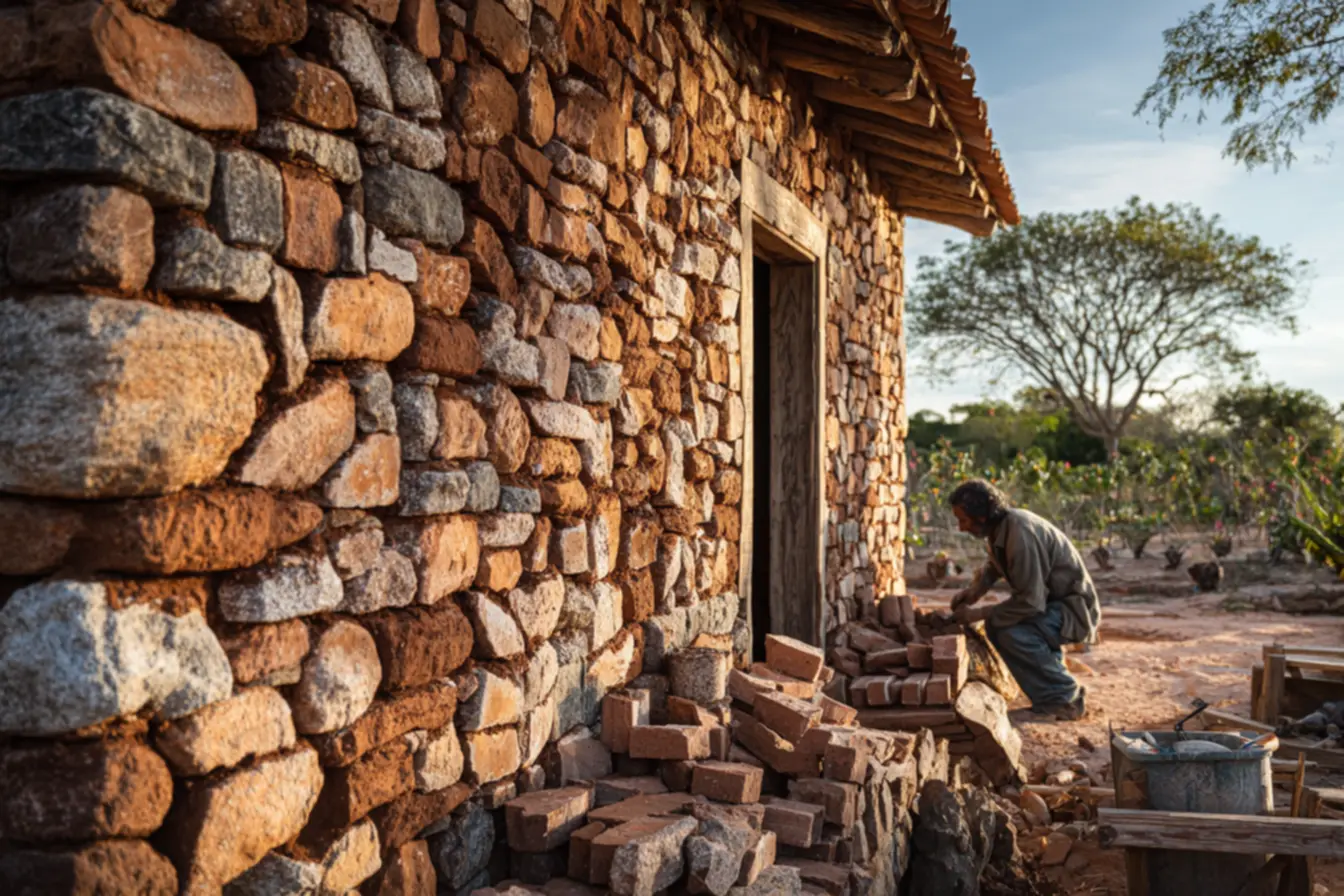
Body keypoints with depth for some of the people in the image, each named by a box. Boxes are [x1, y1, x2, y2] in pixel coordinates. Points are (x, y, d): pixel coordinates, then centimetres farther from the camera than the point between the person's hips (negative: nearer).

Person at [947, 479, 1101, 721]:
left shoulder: (1020, 534, -30)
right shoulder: (1000, 527, 0)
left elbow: (1030, 601, -30)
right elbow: (994, 566, 23)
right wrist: (974, 590, 4)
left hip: (1075, 607, -10)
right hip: (1049, 600, 10)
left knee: (1014, 635, -28)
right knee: (996, 626, 4)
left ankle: (1066, 699, -7)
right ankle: (1048, 700, 12)